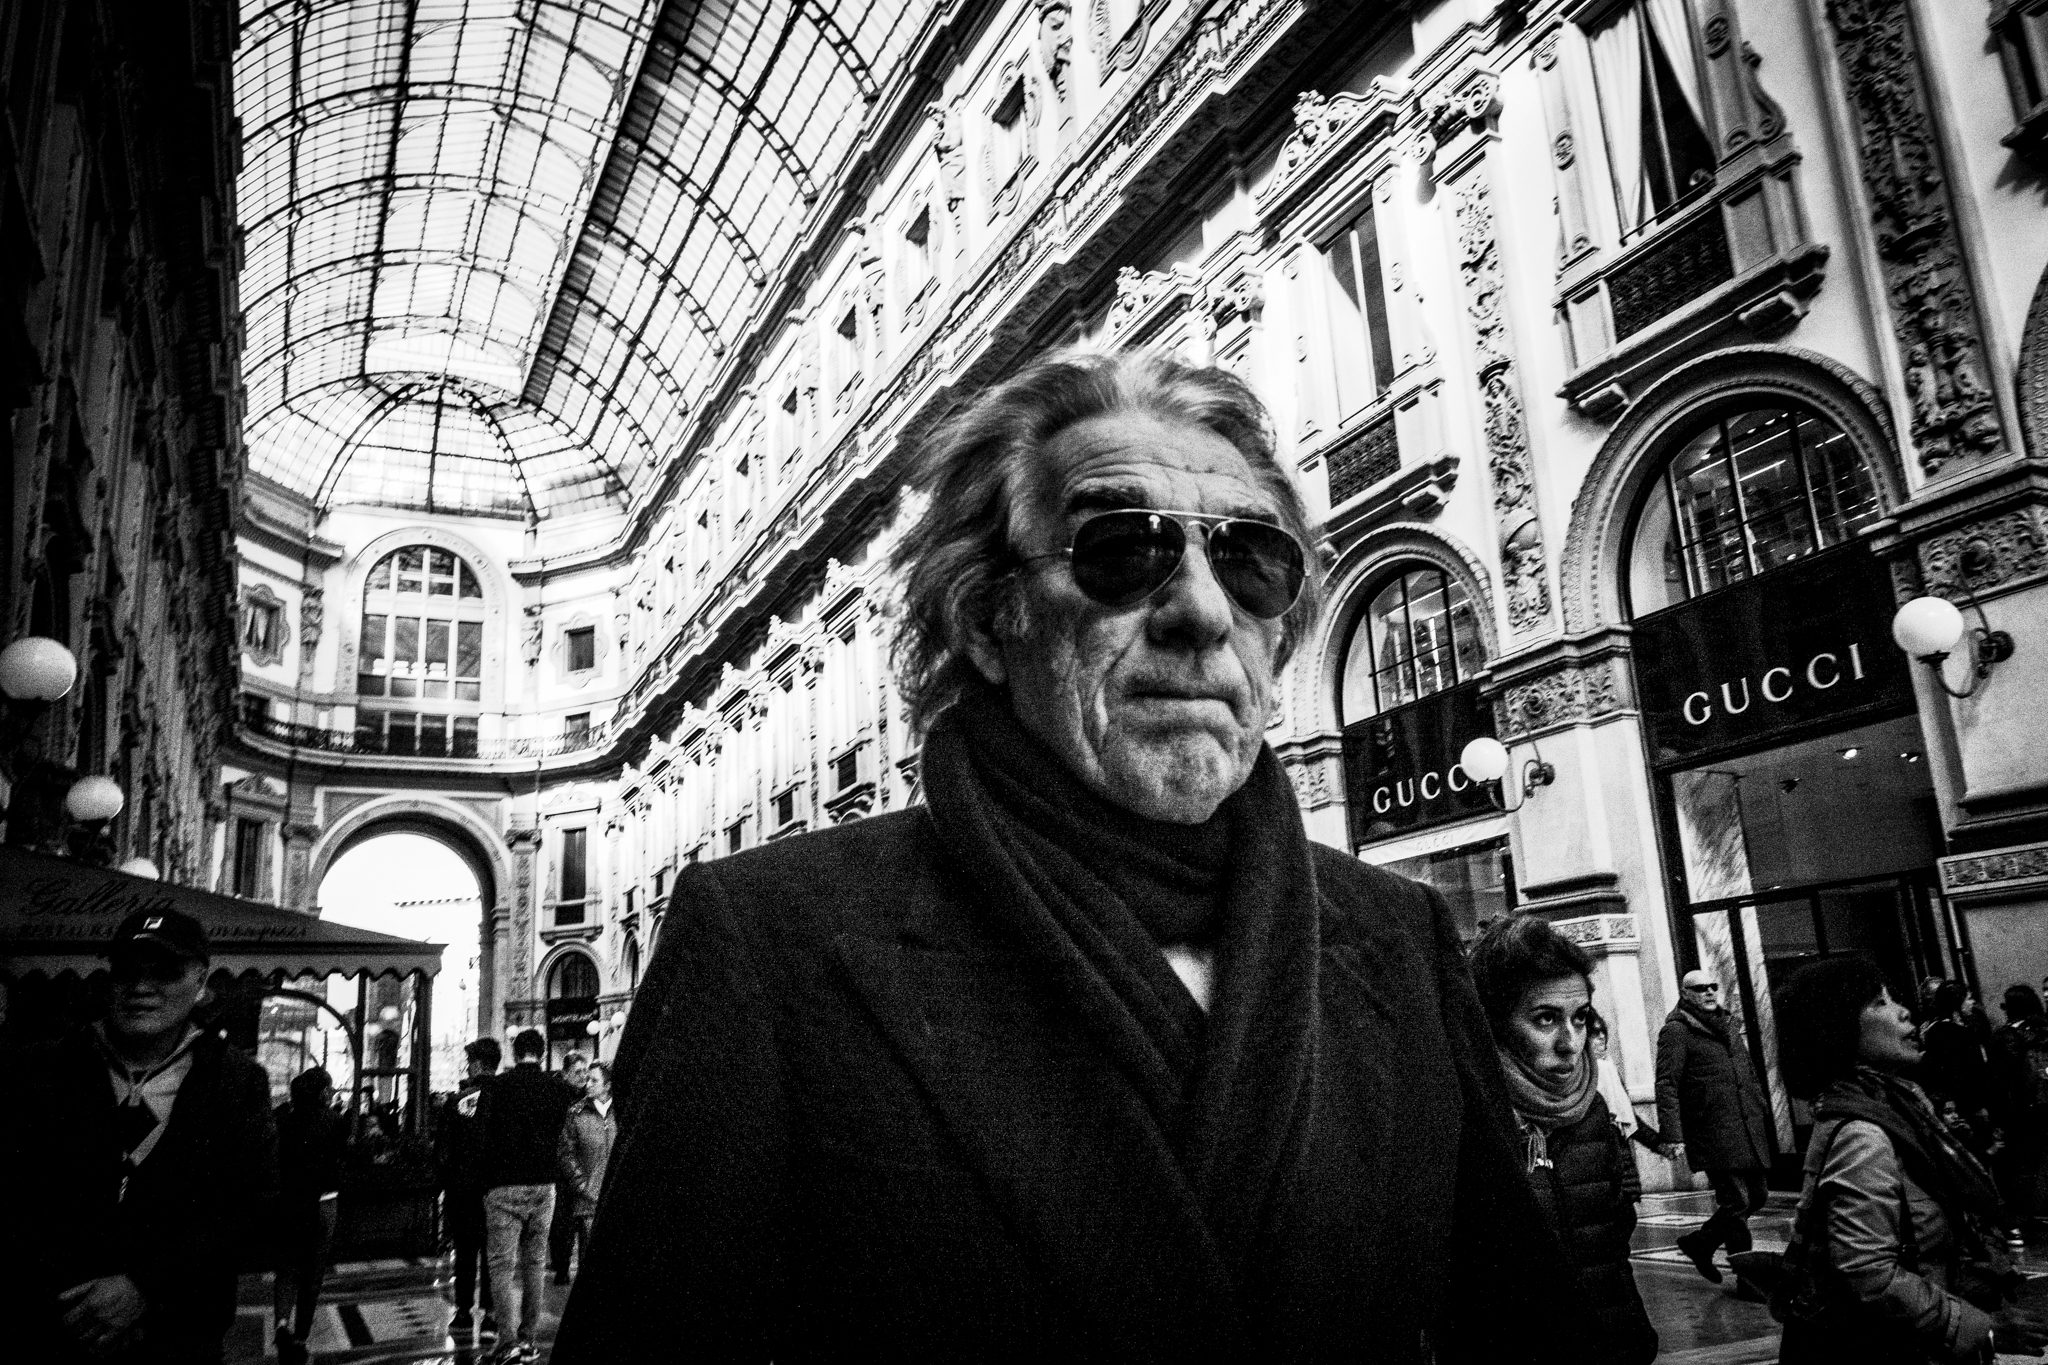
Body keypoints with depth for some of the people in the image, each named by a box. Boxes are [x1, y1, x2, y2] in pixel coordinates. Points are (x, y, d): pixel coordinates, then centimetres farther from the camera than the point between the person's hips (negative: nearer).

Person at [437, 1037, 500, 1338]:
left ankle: (464, 1313, 11)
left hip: (461, 1187, -1)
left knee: (465, 1250, 9)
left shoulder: (456, 1100, -5)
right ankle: (491, 1311, 9)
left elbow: (441, 1148, -3)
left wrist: (445, 1183, 6)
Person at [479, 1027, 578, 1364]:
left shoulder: (496, 1087, -7)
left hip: (505, 1185, -3)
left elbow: (481, 1137, -7)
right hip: (545, 1185, 3)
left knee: (502, 1264, 1)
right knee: (535, 1263, 13)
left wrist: (485, 1181, 3)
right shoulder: (560, 1088, 1)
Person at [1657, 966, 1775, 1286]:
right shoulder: (1676, 1031, -7)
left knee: (1756, 1196, 11)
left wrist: (1764, 1114, 20)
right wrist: (1672, 1134, -21)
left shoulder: (1727, 1027, 19)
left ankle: (1700, 1241, 28)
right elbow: (1666, 1085, -13)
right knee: (1736, 1202, -5)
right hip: (1714, 1136, -8)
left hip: (1750, 1133, 8)